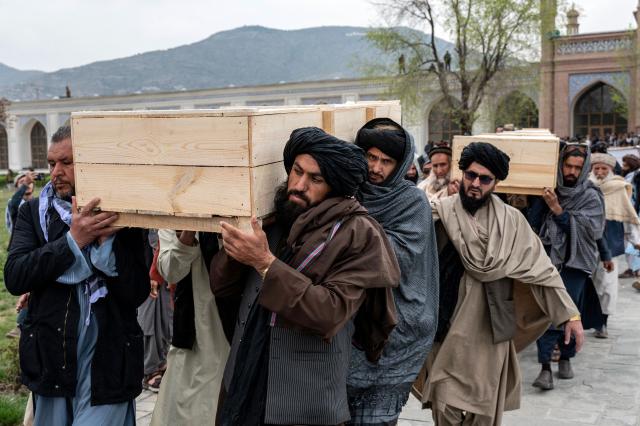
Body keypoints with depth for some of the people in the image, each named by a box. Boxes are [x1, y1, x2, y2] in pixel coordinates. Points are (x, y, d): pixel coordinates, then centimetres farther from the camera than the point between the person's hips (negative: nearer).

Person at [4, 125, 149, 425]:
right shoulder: (34, 212, 1)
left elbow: (137, 294, -9)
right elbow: (14, 278, -12)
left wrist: (107, 239, -20)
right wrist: (74, 239, -21)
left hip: (106, 362, -2)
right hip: (50, 358, 3)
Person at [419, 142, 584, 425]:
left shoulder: (511, 220, 1)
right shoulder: (439, 213, -2)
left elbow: (541, 268, 2)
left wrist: (569, 314, 0)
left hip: (489, 331, 1)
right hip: (448, 330, -1)